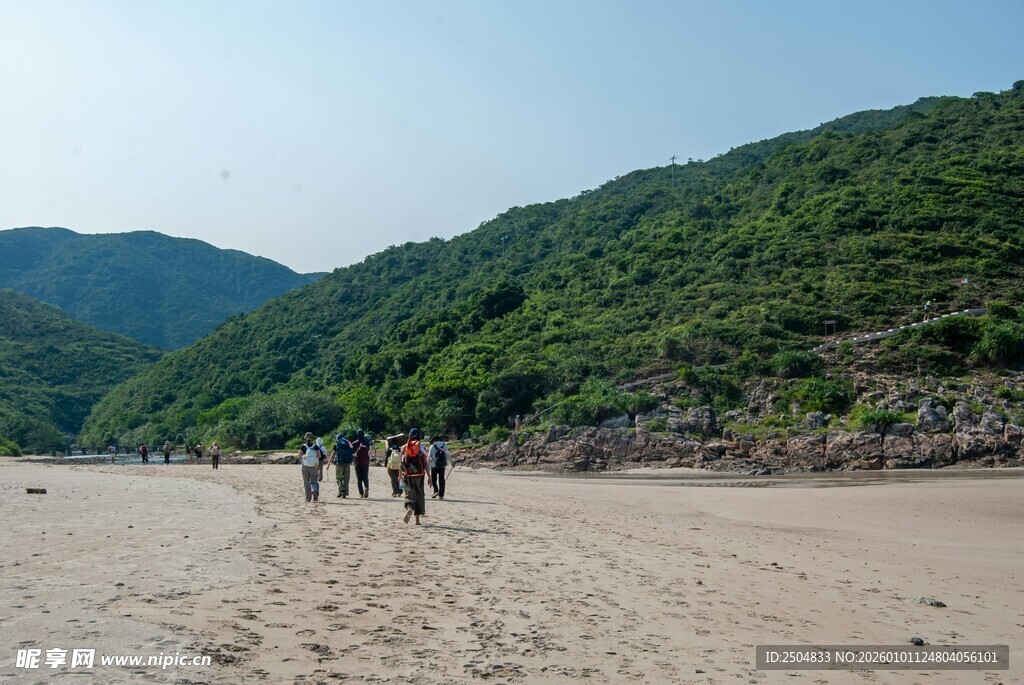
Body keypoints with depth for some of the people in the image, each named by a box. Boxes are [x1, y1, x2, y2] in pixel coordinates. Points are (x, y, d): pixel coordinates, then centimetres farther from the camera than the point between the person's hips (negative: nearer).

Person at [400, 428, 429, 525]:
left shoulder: (404, 447, 3)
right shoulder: (421, 447, -3)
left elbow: (401, 462, 3)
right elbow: (425, 463, -3)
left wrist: (400, 475, 13)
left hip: (407, 474, 1)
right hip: (419, 474, -1)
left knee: (409, 494, 6)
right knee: (419, 495, 10)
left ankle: (409, 509, -27)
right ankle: (417, 520, 12)